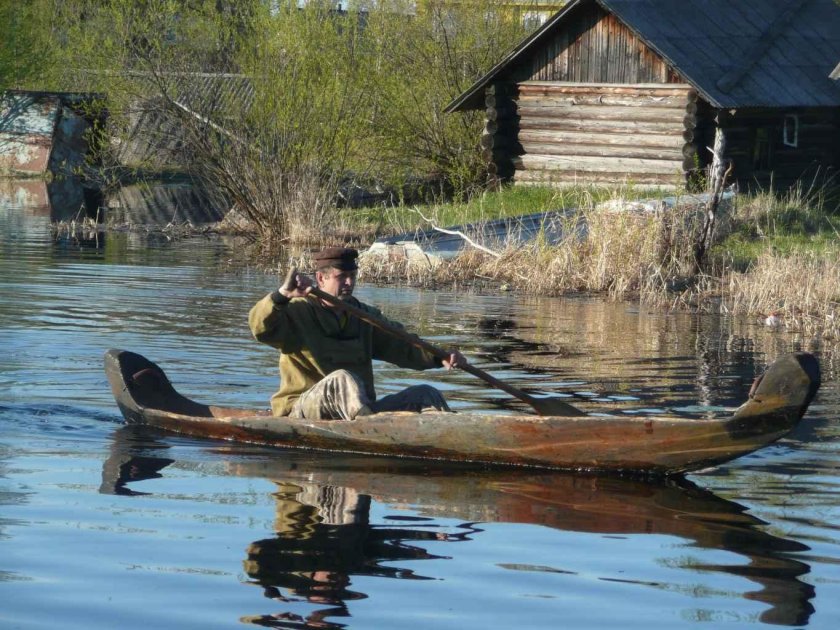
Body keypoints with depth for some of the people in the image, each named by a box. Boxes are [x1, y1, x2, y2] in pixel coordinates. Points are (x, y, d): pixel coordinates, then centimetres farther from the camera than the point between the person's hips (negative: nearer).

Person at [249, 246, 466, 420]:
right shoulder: (299, 312, -2)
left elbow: (402, 347, 14)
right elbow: (260, 327, -21)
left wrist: (440, 357, -5)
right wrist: (283, 295, -40)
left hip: (356, 412, 6)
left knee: (425, 395, -7)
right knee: (342, 380, -37)